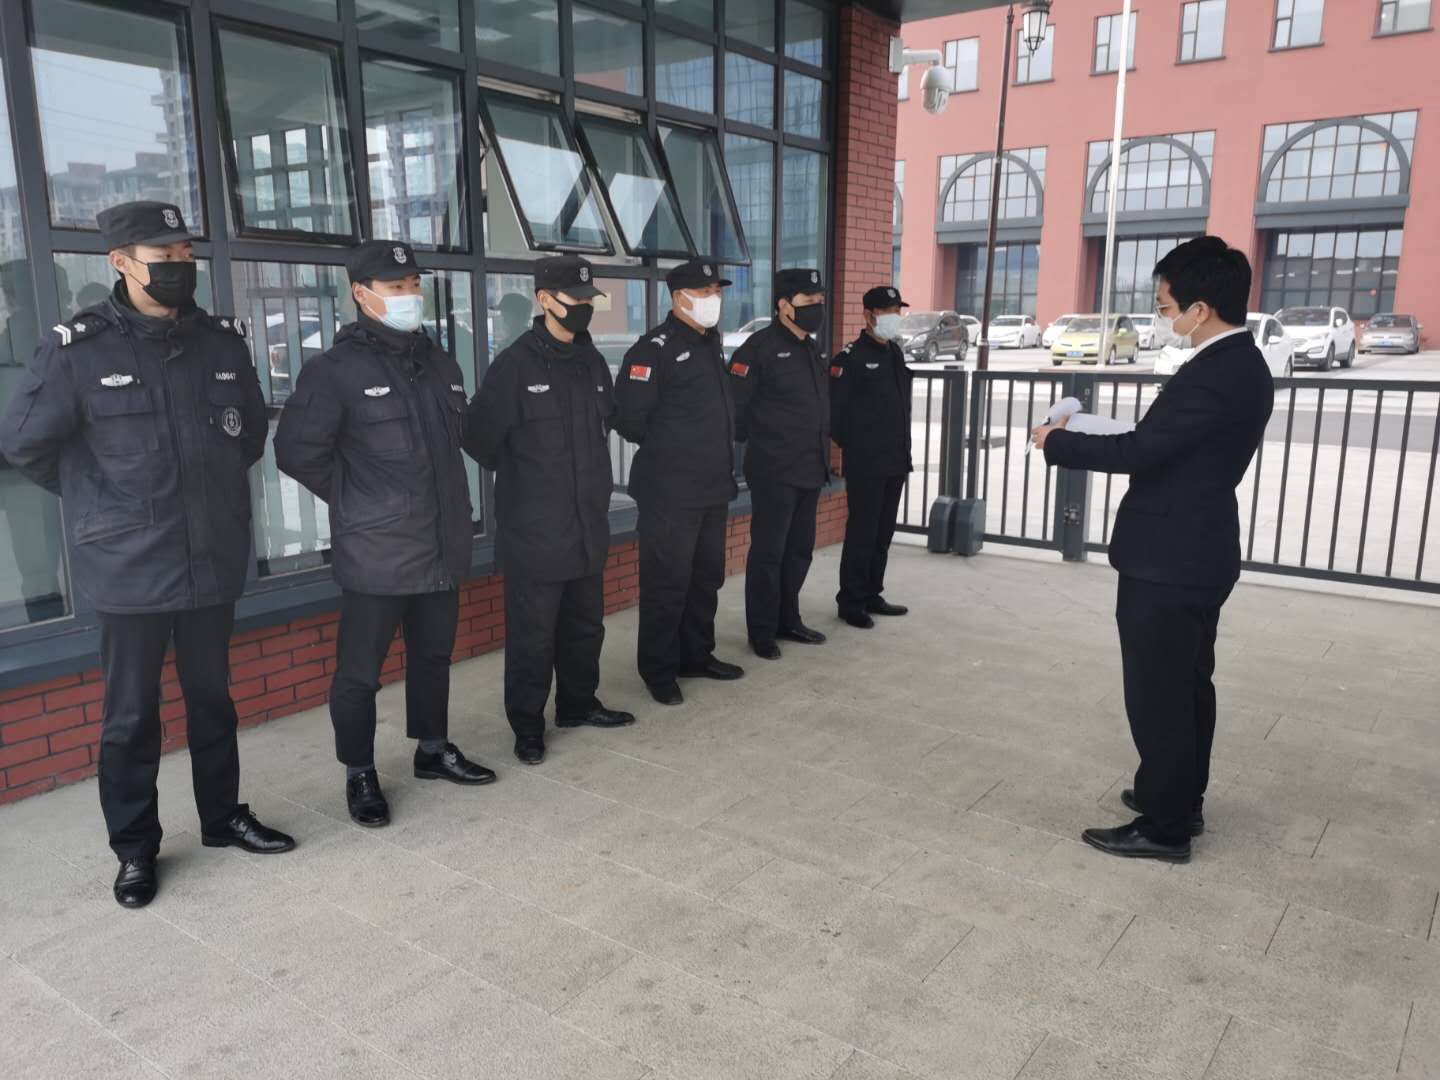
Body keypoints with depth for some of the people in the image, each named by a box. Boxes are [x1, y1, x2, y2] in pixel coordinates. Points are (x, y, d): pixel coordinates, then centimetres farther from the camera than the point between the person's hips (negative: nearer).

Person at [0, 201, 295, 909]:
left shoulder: (224, 340, 2)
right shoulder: (77, 349, -10)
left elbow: (251, 428, 18)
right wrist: (102, 503, 3)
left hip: (212, 560, 4)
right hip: (128, 569, -3)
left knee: (212, 698, 17)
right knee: (131, 716, 8)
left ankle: (223, 817, 34)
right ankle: (134, 849, 25)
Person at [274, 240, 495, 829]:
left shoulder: (440, 362, 10)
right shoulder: (336, 369, -10)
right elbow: (297, 450, -9)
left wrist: (444, 496, 14)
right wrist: (356, 498, -3)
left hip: (443, 545, 6)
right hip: (376, 554, -6)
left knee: (434, 656, 18)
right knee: (360, 670, 5)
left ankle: (433, 749, 35)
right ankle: (360, 774, 21)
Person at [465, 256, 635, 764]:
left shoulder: (593, 362, 8)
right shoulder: (515, 365, -12)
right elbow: (480, 437, -9)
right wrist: (521, 477, 2)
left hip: (588, 527, 6)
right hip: (533, 532, -6)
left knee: (585, 624, 17)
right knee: (533, 633, 2)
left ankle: (579, 704, 35)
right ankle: (528, 726, 17)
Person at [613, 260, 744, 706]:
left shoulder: (712, 344, 14)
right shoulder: (654, 349, -13)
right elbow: (628, 418, -16)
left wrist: (713, 453, 14)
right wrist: (667, 450, -3)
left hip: (714, 488, 8)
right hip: (670, 493, -8)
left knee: (706, 578, 16)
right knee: (667, 584, -1)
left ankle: (696, 656, 30)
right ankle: (658, 670, 12)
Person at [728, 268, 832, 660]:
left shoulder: (811, 349, 14)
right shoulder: (760, 347, -12)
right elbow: (734, 404, -14)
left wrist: (822, 451, 17)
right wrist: (756, 443, -3)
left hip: (810, 469, 8)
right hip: (774, 472, -8)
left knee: (799, 550, 15)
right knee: (768, 553, 0)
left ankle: (788, 621, 28)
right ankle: (761, 632, 10)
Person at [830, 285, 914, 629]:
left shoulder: (897, 354, 14)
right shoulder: (851, 358, -10)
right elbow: (834, 410, -13)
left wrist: (902, 447, 15)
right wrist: (851, 445, -5)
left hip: (896, 462, 7)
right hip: (865, 465, -7)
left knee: (883, 533, 13)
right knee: (861, 533, -2)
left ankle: (872, 595, 24)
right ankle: (851, 601, 8)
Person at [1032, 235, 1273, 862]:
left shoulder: (1211, 374, -22)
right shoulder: (1243, 366, 10)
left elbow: (1139, 451, -25)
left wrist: (1058, 443, -11)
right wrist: (1090, 437, 8)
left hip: (1166, 560, -11)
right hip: (1199, 553, 11)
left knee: (1156, 694, 0)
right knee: (1186, 685, 19)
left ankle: (1164, 827, 11)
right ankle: (1181, 799, 33)